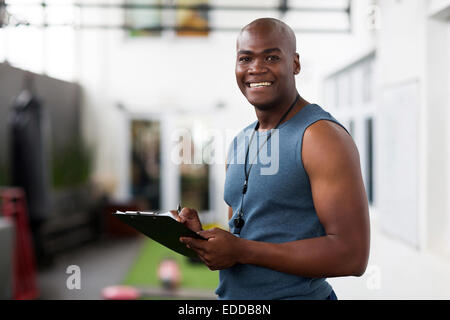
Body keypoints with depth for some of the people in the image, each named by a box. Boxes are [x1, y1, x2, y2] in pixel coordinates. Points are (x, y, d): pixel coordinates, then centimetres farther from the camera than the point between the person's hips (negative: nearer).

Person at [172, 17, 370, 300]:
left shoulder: (323, 136, -16)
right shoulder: (241, 142, 8)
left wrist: (240, 250, -22)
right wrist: (203, 235, -3)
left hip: (297, 293, -7)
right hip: (230, 294, 7)